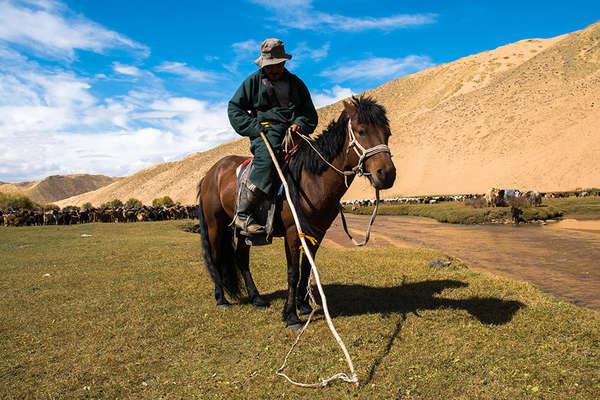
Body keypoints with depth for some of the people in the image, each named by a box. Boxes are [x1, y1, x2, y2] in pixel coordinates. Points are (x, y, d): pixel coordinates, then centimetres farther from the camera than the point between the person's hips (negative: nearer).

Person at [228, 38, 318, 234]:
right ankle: (243, 214, -31)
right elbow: (235, 108, 9)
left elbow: (309, 111, 21)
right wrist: (255, 128, -6)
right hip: (266, 131, -4)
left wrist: (301, 124, -4)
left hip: (294, 132, 4)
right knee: (266, 160, -35)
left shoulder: (295, 82, 22)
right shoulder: (253, 81, 13)